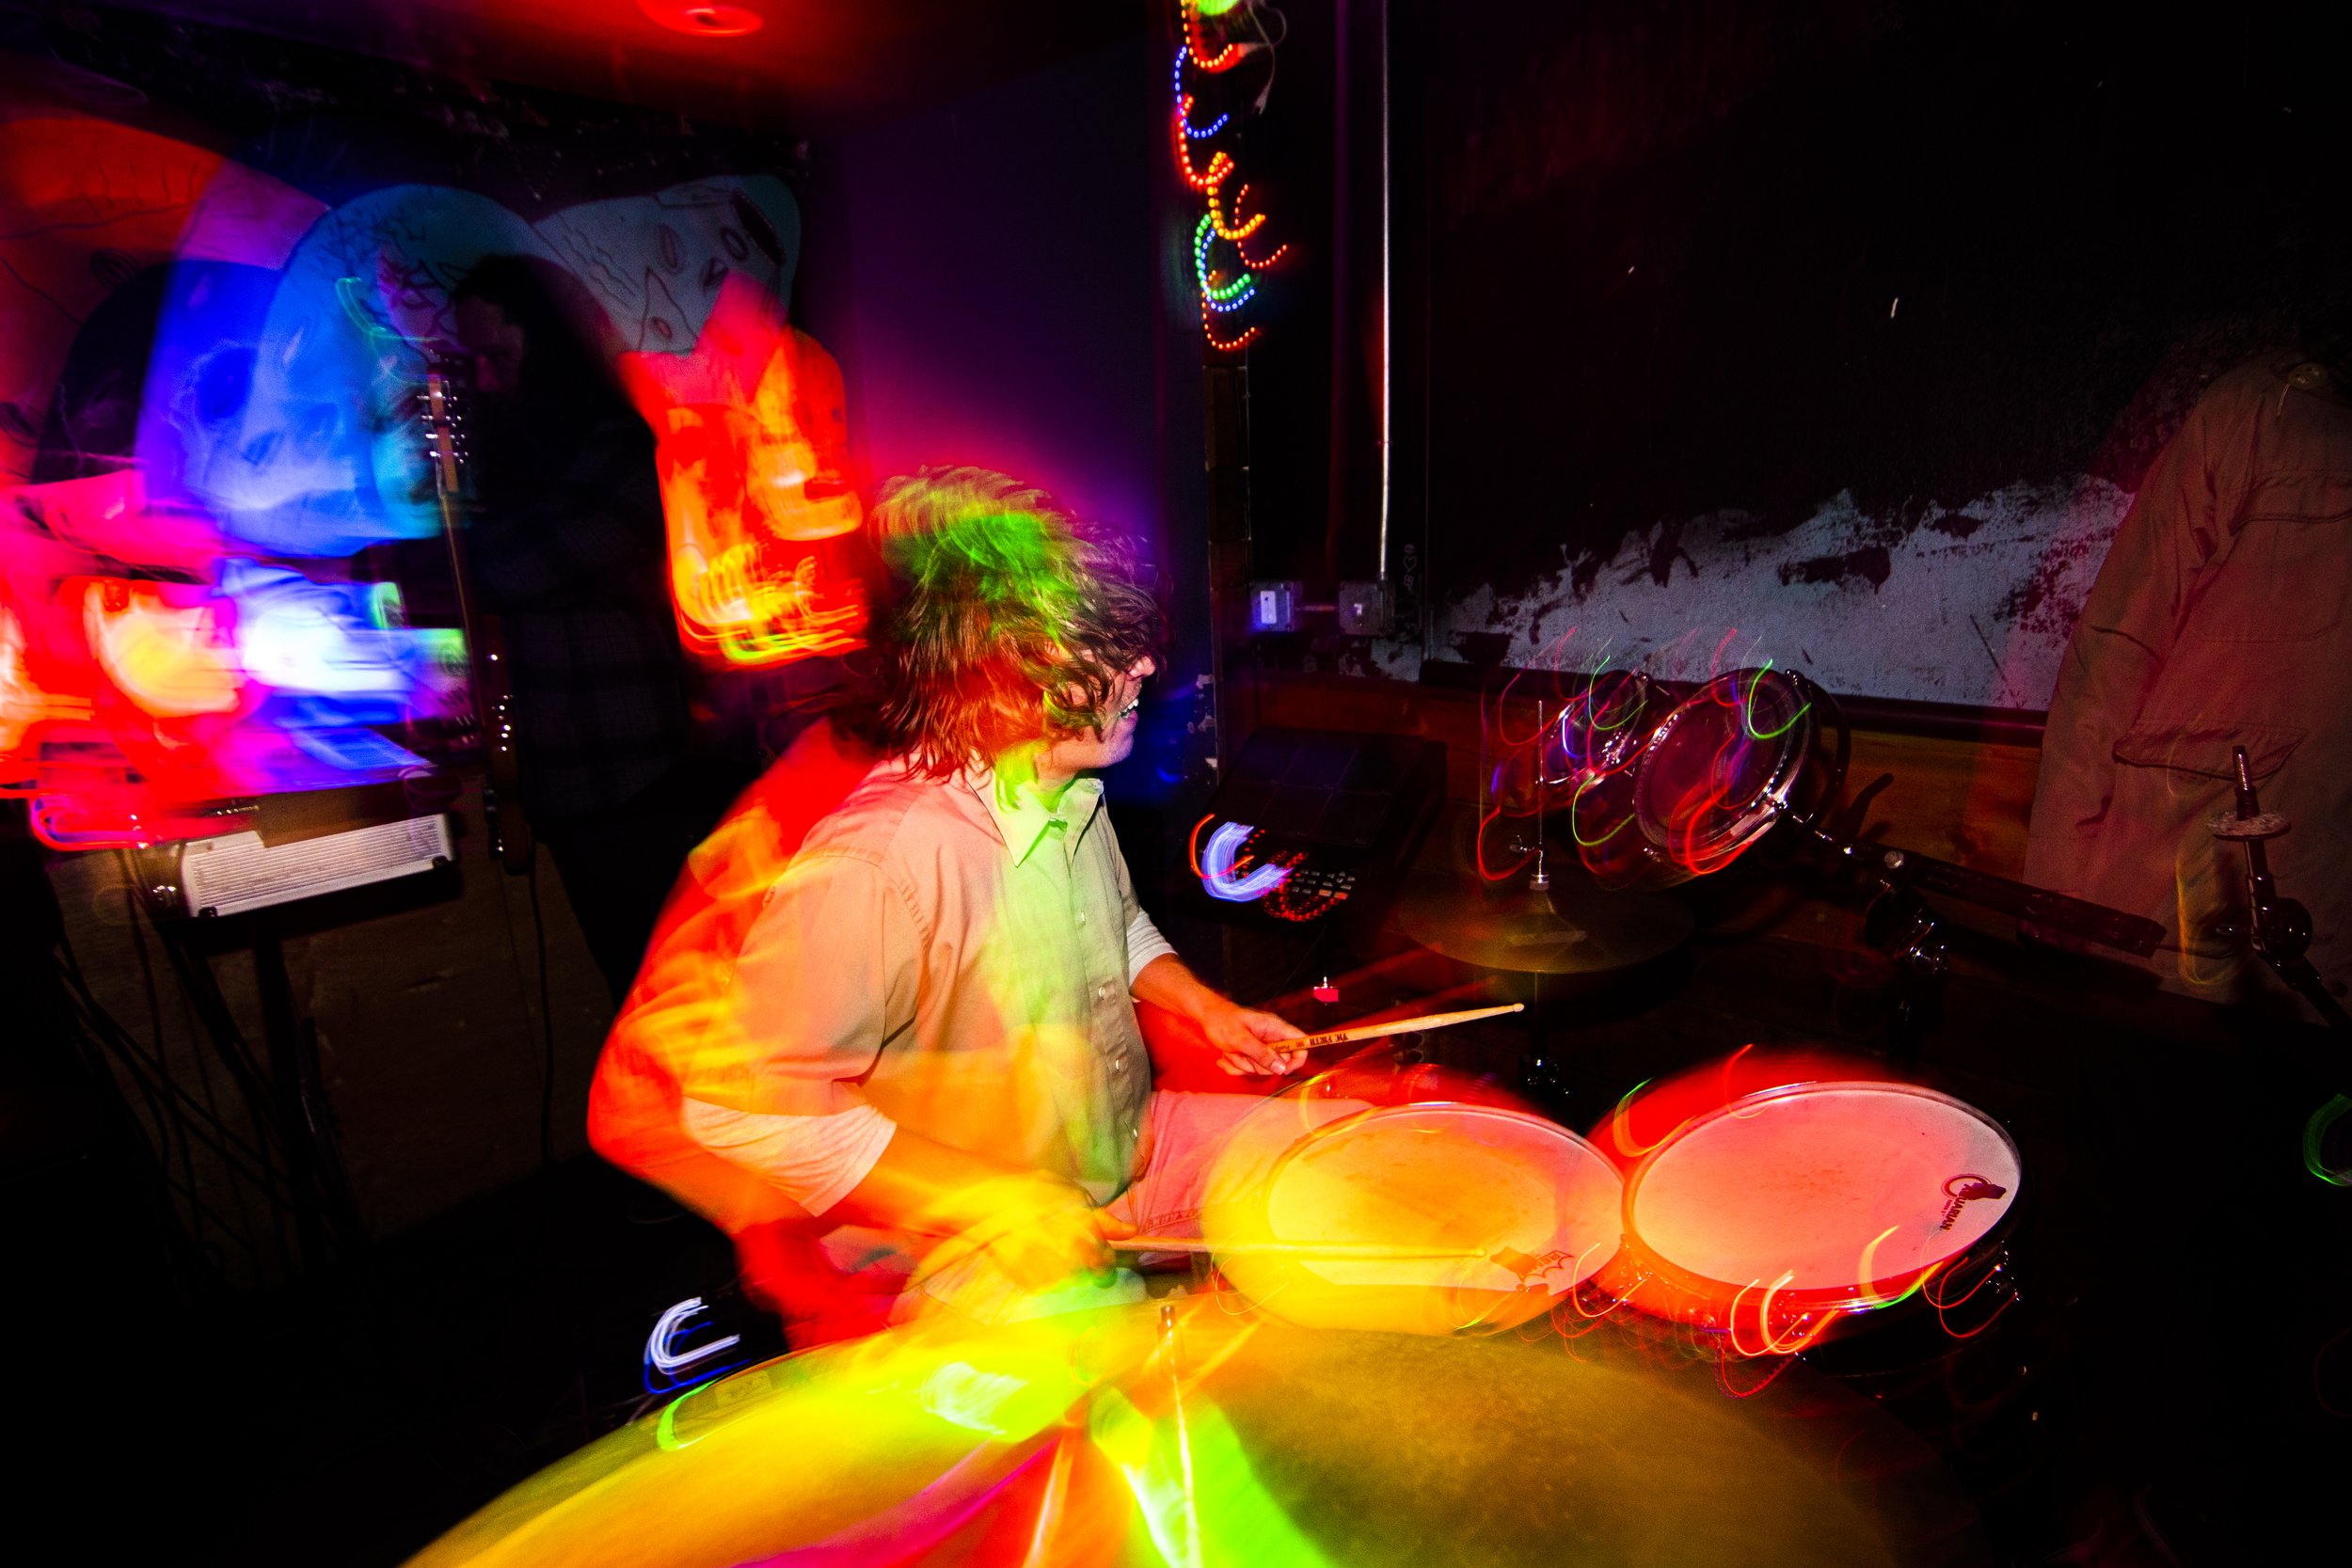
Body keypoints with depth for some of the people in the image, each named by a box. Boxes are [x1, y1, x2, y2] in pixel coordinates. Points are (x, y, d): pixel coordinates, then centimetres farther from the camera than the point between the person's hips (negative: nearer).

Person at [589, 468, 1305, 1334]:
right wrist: (989, 1203, -27)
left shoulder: (1065, 789, -1)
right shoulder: (877, 867, -32)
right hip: (951, 1264, -8)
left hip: (1123, 1152, 9)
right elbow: (741, 1101, -28)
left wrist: (1203, 1007, 1)